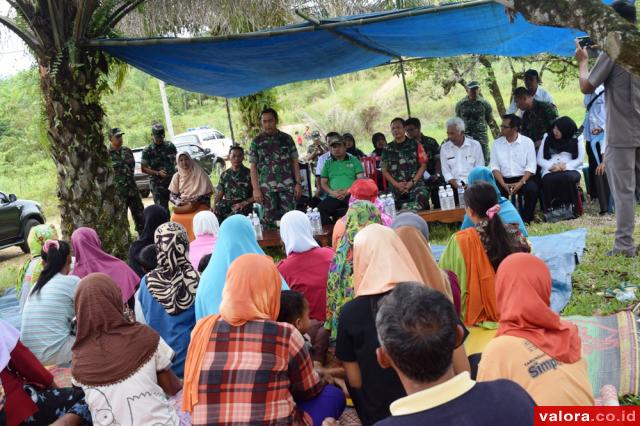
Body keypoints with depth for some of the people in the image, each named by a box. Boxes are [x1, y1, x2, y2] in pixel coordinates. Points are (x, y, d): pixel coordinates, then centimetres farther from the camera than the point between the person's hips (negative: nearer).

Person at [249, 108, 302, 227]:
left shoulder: (286, 138, 9)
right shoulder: (257, 141, 6)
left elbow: (295, 162, 10)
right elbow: (253, 167, 5)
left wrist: (298, 183, 2)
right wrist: (256, 189, -3)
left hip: (287, 185, 0)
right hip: (267, 187, 0)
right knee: (270, 220, 1)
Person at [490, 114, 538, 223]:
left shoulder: (527, 142, 3)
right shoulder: (497, 143, 8)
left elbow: (531, 166, -4)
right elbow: (495, 166, 2)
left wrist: (520, 183, -19)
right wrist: (503, 184, -14)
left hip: (523, 178, -1)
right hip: (504, 179, 1)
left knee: (532, 189, -32)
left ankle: (526, 220, -14)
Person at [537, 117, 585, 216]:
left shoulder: (576, 140, 12)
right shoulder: (547, 139, 17)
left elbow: (580, 159, 2)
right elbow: (539, 159, 10)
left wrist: (565, 166, -15)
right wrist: (551, 166, -10)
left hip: (570, 170, -1)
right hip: (550, 171, 1)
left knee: (567, 178, -38)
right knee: (548, 180, -35)